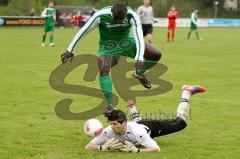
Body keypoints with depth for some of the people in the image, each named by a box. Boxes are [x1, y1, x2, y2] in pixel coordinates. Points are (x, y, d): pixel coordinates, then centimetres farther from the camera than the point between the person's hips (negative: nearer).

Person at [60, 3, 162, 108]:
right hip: (108, 47, -2)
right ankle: (111, 105, -21)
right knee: (103, 69, -30)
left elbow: (139, 36, -33)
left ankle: (139, 73, 16)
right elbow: (83, 31, -19)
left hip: (126, 42, 2)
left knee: (156, 55, -12)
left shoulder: (131, 16, -28)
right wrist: (70, 50, -15)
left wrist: (139, 59, -45)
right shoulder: (101, 15, -29)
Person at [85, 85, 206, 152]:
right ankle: (132, 108, 71)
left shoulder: (137, 133, -48)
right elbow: (88, 146, -38)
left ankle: (186, 93, 31)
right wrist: (103, 147, -57)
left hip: (149, 126, -3)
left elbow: (156, 149, -50)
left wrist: (136, 150, -61)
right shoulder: (109, 131, -40)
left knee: (180, 122, 12)